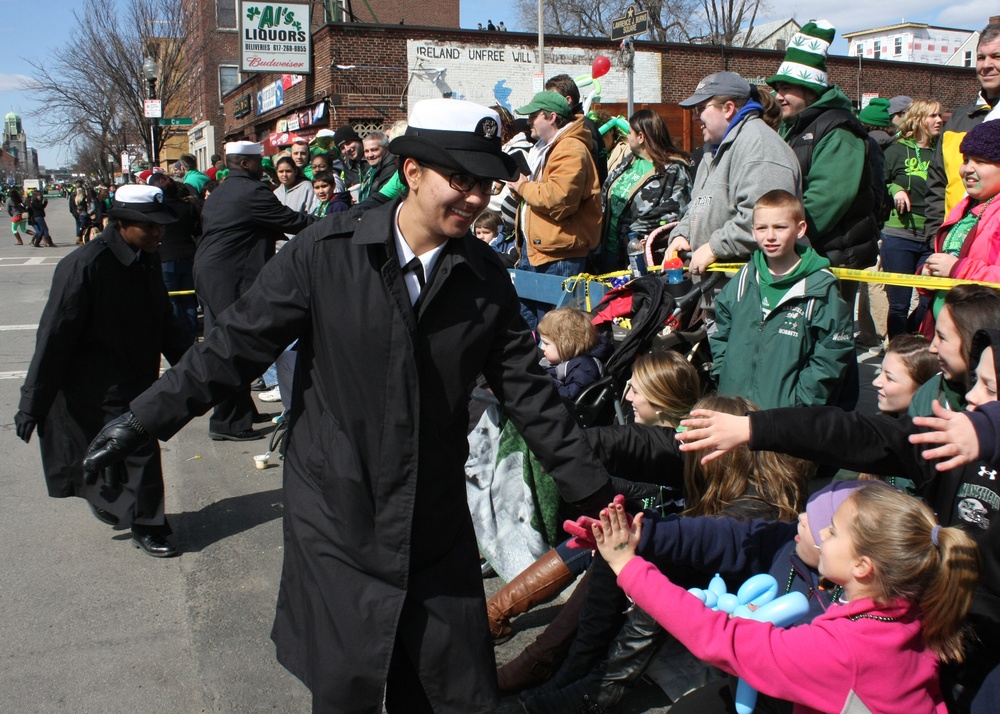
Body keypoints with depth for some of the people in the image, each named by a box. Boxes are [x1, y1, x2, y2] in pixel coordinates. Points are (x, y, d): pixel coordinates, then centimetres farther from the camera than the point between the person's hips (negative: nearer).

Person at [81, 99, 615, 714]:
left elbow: (528, 391, 1)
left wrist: (594, 491, 1)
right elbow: (239, 346, -6)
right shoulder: (327, 253, -10)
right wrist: (144, 421, -7)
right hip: (337, 528, -2)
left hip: (439, 534, 2)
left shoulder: (485, 277, -2)